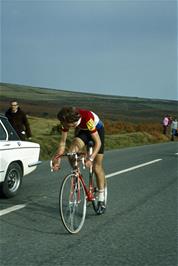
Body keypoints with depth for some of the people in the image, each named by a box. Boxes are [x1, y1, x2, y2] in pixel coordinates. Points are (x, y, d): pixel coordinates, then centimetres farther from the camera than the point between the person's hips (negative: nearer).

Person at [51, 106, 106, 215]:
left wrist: (91, 158, -47)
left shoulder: (87, 119, -41)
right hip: (82, 130, 4)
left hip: (98, 129, -4)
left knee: (97, 167, -4)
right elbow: (63, 141, -18)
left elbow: (98, 142, -37)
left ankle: (102, 200, 8)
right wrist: (58, 159, -26)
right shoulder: (66, 121, -27)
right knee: (71, 152, -26)